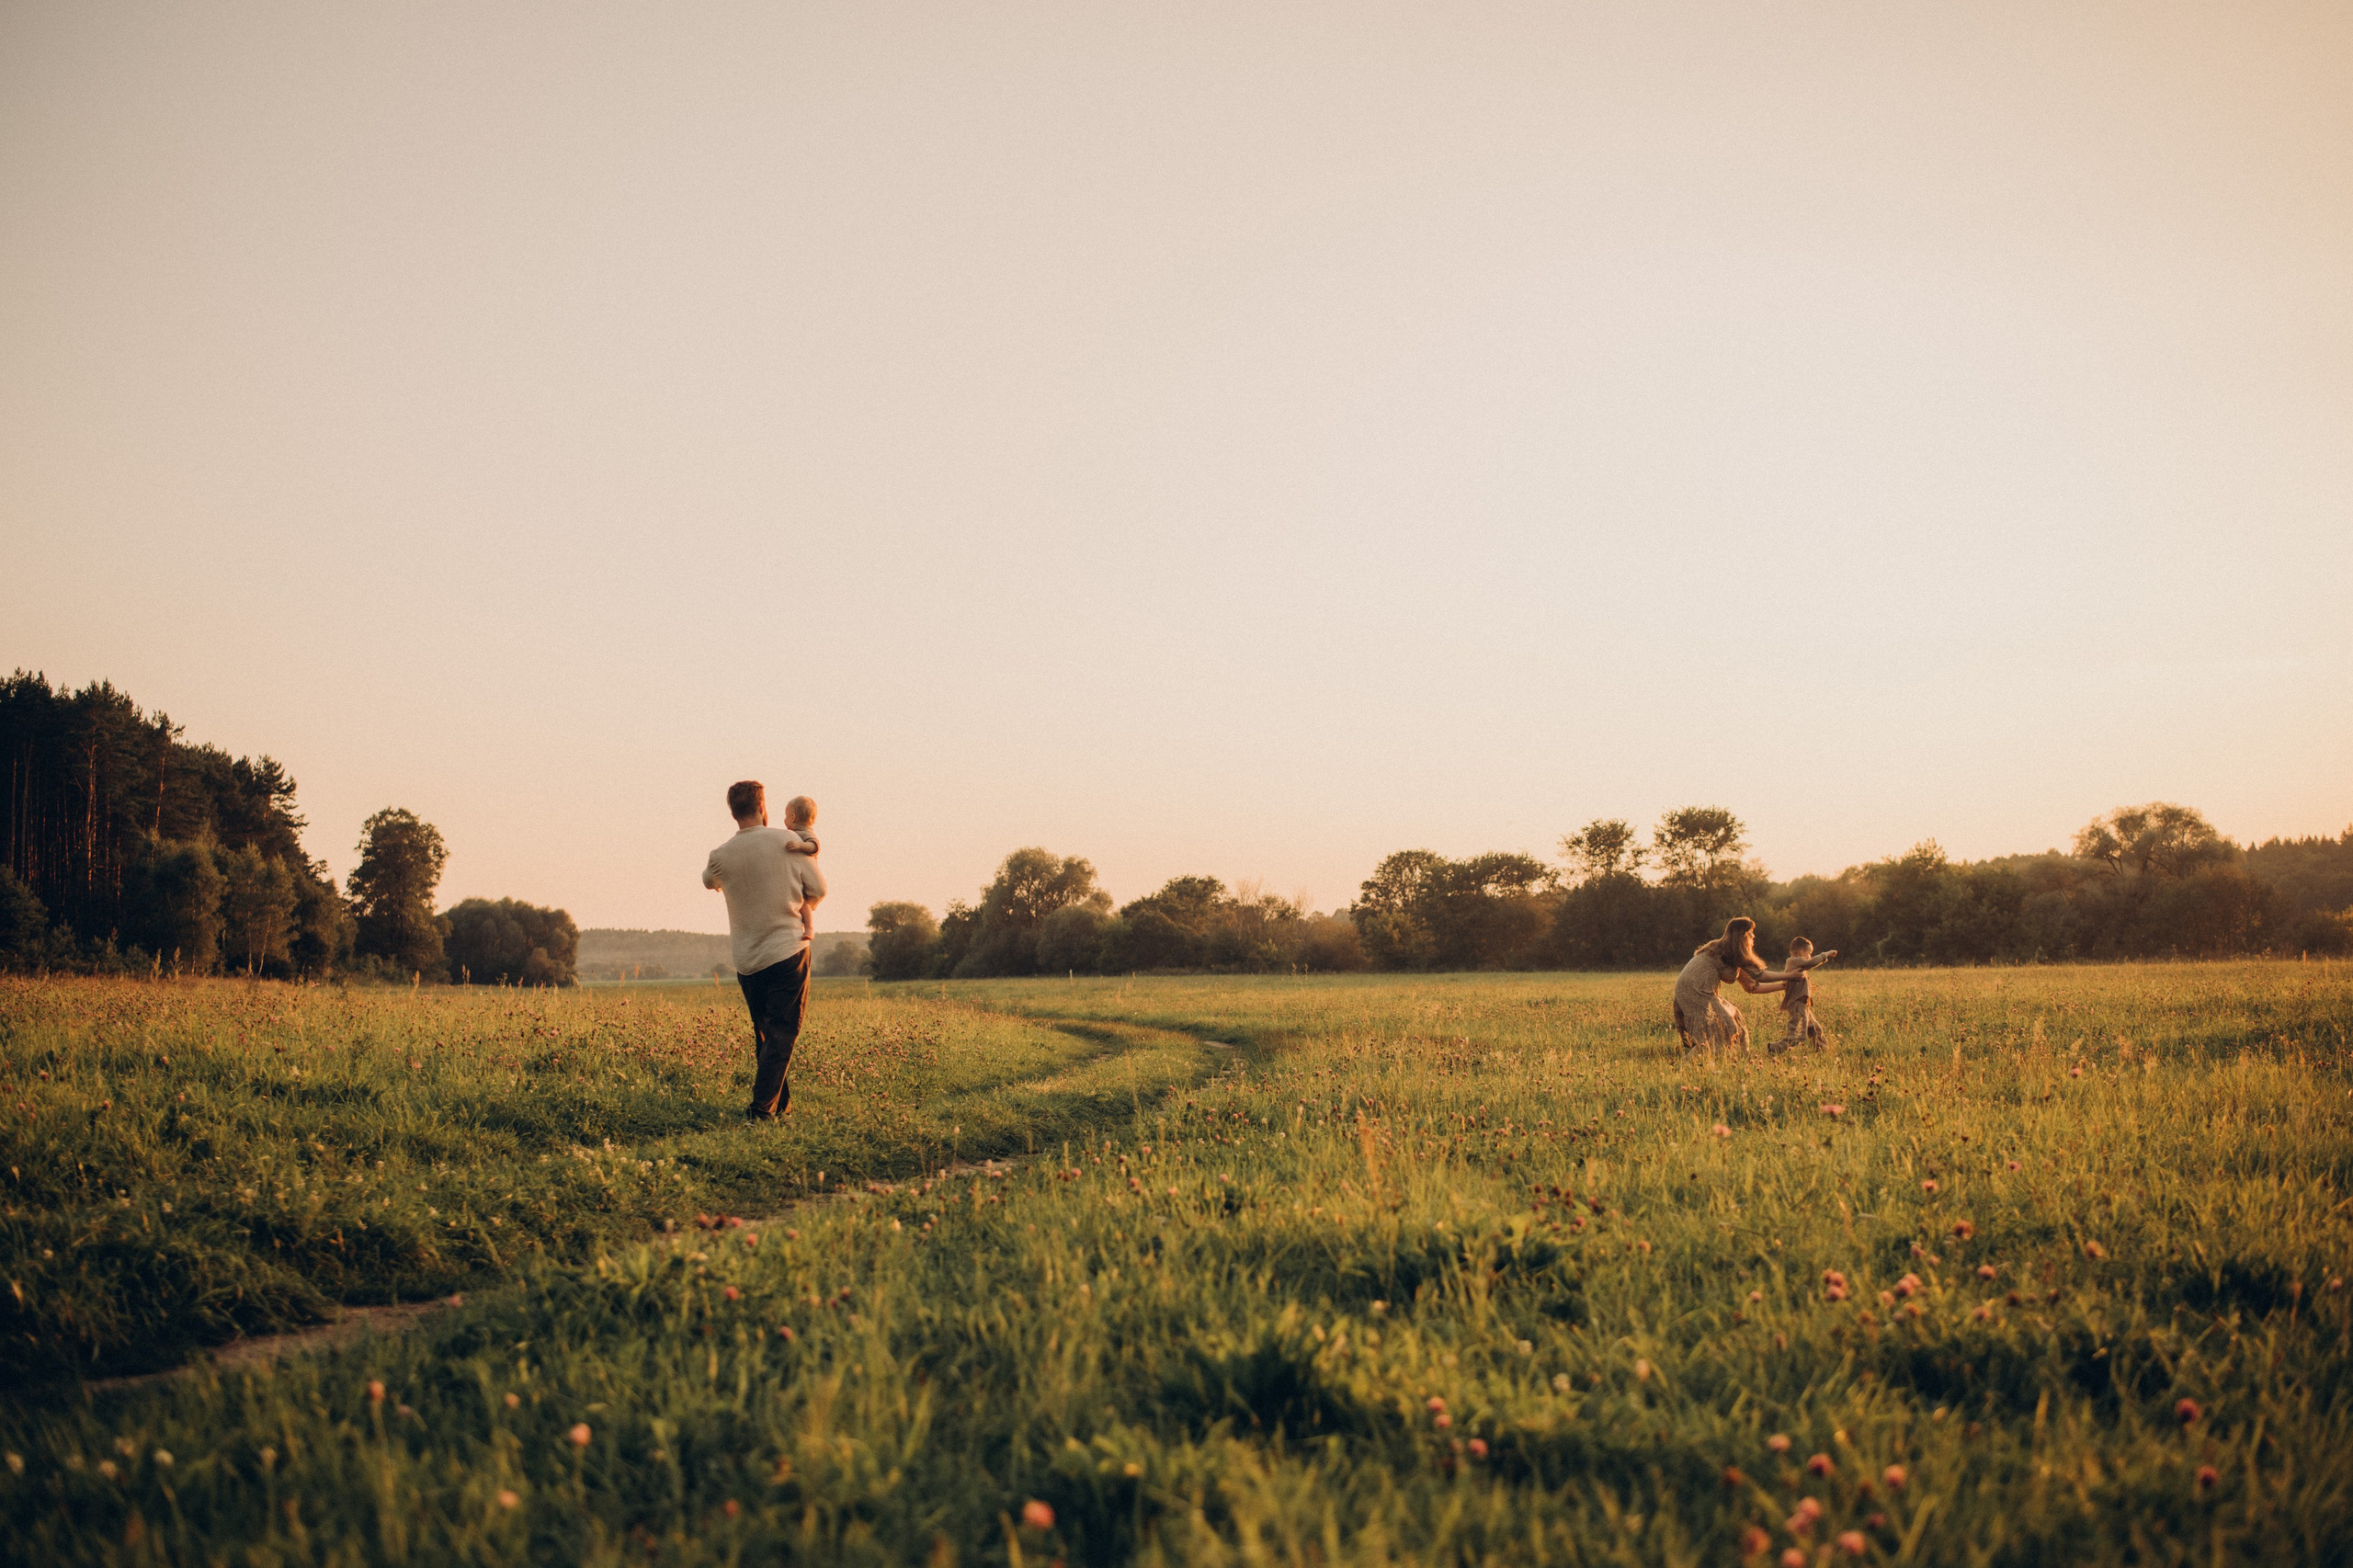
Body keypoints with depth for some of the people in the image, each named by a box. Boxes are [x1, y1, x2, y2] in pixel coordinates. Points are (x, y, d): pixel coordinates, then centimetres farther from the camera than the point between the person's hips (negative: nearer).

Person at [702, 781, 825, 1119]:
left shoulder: (721, 856, -2)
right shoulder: (789, 842, -8)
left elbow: (709, 881, 22)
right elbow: (818, 890, 1)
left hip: (746, 961, 3)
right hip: (788, 951, -3)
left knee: (764, 1035, 16)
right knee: (782, 1034, -1)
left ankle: (781, 1103, 22)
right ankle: (763, 1108, -10)